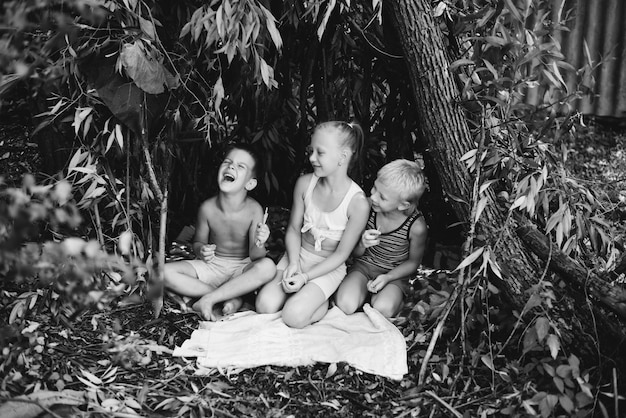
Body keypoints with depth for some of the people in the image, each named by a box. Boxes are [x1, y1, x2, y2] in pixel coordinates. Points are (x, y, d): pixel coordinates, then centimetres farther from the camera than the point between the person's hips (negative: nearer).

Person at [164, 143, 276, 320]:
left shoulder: (254, 210, -18)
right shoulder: (207, 208, -13)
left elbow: (255, 257, -16)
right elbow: (198, 242, 3)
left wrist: (259, 244, -40)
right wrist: (201, 251, -21)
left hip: (242, 268, -2)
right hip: (212, 265, 2)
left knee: (267, 266, -34)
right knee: (165, 272, -21)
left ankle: (208, 299, -24)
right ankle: (230, 298, -18)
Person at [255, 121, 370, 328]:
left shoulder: (358, 203, -22)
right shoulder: (304, 183, -9)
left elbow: (341, 254, -14)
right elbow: (294, 228, 2)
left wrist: (305, 277, -20)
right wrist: (293, 263, -14)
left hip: (329, 266, -4)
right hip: (297, 256, 4)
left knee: (294, 317, -22)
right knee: (265, 306, -15)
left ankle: (323, 303, 8)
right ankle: (305, 294, 11)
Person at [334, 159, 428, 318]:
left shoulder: (416, 226, -23)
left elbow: (413, 262, -2)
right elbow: (355, 253, -3)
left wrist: (387, 277, -17)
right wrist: (362, 245, -27)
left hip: (394, 274, -2)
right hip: (363, 265, 2)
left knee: (383, 310, -31)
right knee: (345, 305, -25)